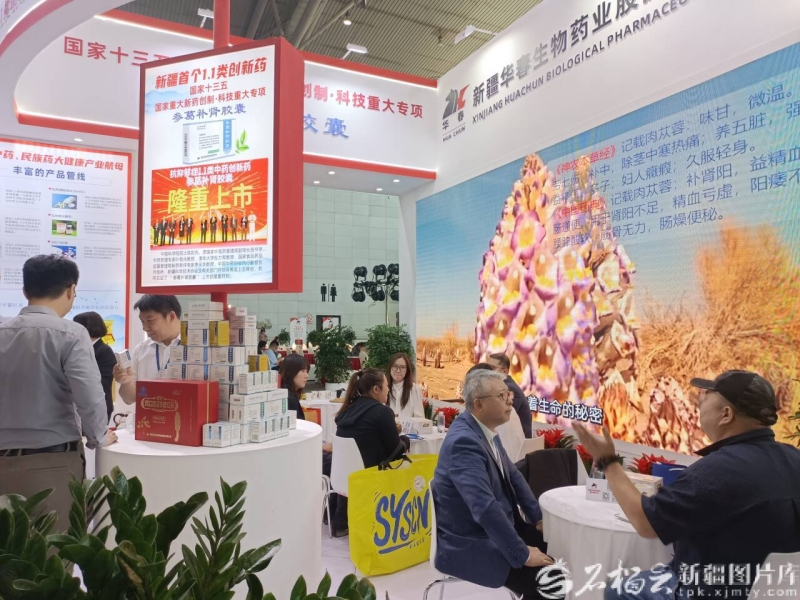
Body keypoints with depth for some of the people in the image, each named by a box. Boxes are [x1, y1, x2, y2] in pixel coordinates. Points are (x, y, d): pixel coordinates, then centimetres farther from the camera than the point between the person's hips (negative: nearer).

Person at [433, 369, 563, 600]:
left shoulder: (486, 429, 1)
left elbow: (512, 474, 14)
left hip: (498, 527, 9)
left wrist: (538, 517, 7)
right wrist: (522, 554, -24)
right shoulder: (464, 441, -28)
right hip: (470, 544, -9)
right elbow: (485, 508, -33)